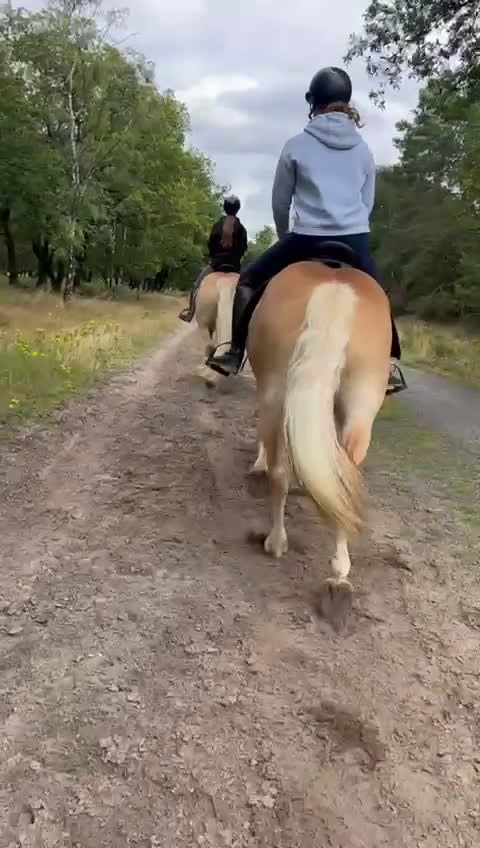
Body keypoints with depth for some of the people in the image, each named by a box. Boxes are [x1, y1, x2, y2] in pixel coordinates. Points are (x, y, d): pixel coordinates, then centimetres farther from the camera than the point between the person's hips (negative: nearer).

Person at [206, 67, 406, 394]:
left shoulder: (296, 145, 4)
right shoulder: (364, 149, 12)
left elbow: (280, 202, 11)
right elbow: (367, 202, 18)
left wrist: (285, 237, 27)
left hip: (306, 239, -2)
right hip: (355, 241, 3)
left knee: (248, 281, 15)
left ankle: (234, 353, 11)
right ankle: (391, 364, 20)